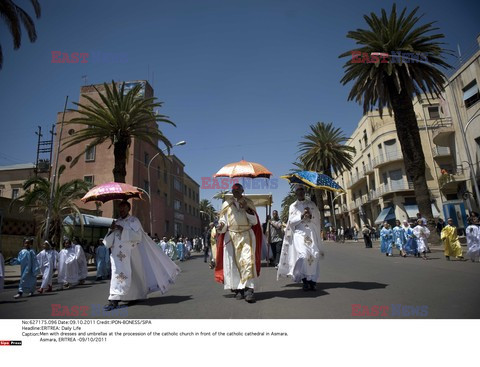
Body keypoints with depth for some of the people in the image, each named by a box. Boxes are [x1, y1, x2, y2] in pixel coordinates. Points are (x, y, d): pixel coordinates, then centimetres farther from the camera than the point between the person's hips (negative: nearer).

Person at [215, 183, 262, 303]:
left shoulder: (248, 203, 9)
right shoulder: (226, 204, 8)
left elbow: (255, 221, 5)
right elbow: (223, 221, 5)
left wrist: (247, 209, -9)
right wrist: (220, 227, -18)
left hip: (247, 236, -1)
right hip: (231, 237, 1)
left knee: (248, 261, -13)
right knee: (233, 263, 1)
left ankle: (248, 289, -12)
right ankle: (238, 289, 12)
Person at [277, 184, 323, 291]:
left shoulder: (311, 204, 16)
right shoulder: (293, 206, 12)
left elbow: (318, 218, 10)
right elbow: (291, 221, 2)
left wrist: (310, 216, -10)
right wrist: (302, 216, -12)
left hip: (312, 232, 2)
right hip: (299, 233, -2)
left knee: (314, 255, -11)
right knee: (302, 254, -19)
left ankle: (312, 280, -2)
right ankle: (305, 280, -12)